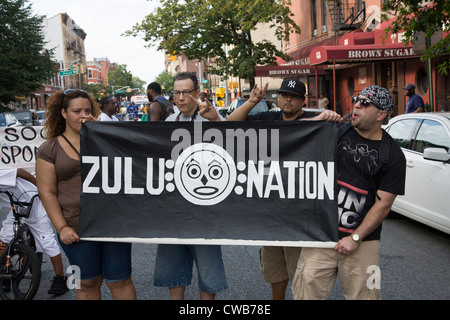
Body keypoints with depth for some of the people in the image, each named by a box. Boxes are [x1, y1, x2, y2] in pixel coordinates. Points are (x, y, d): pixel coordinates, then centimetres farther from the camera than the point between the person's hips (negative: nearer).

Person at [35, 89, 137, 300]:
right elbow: (47, 192, -1)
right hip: (76, 230, -1)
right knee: (88, 283, 12)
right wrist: (62, 227, -10)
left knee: (120, 281, 5)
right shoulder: (49, 150, 3)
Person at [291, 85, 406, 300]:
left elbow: (383, 204, -6)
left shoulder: (393, 155, -2)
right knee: (307, 290, 0)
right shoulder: (337, 131, 6)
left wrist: (355, 238, -10)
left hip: (362, 242, -1)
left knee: (362, 294, 5)